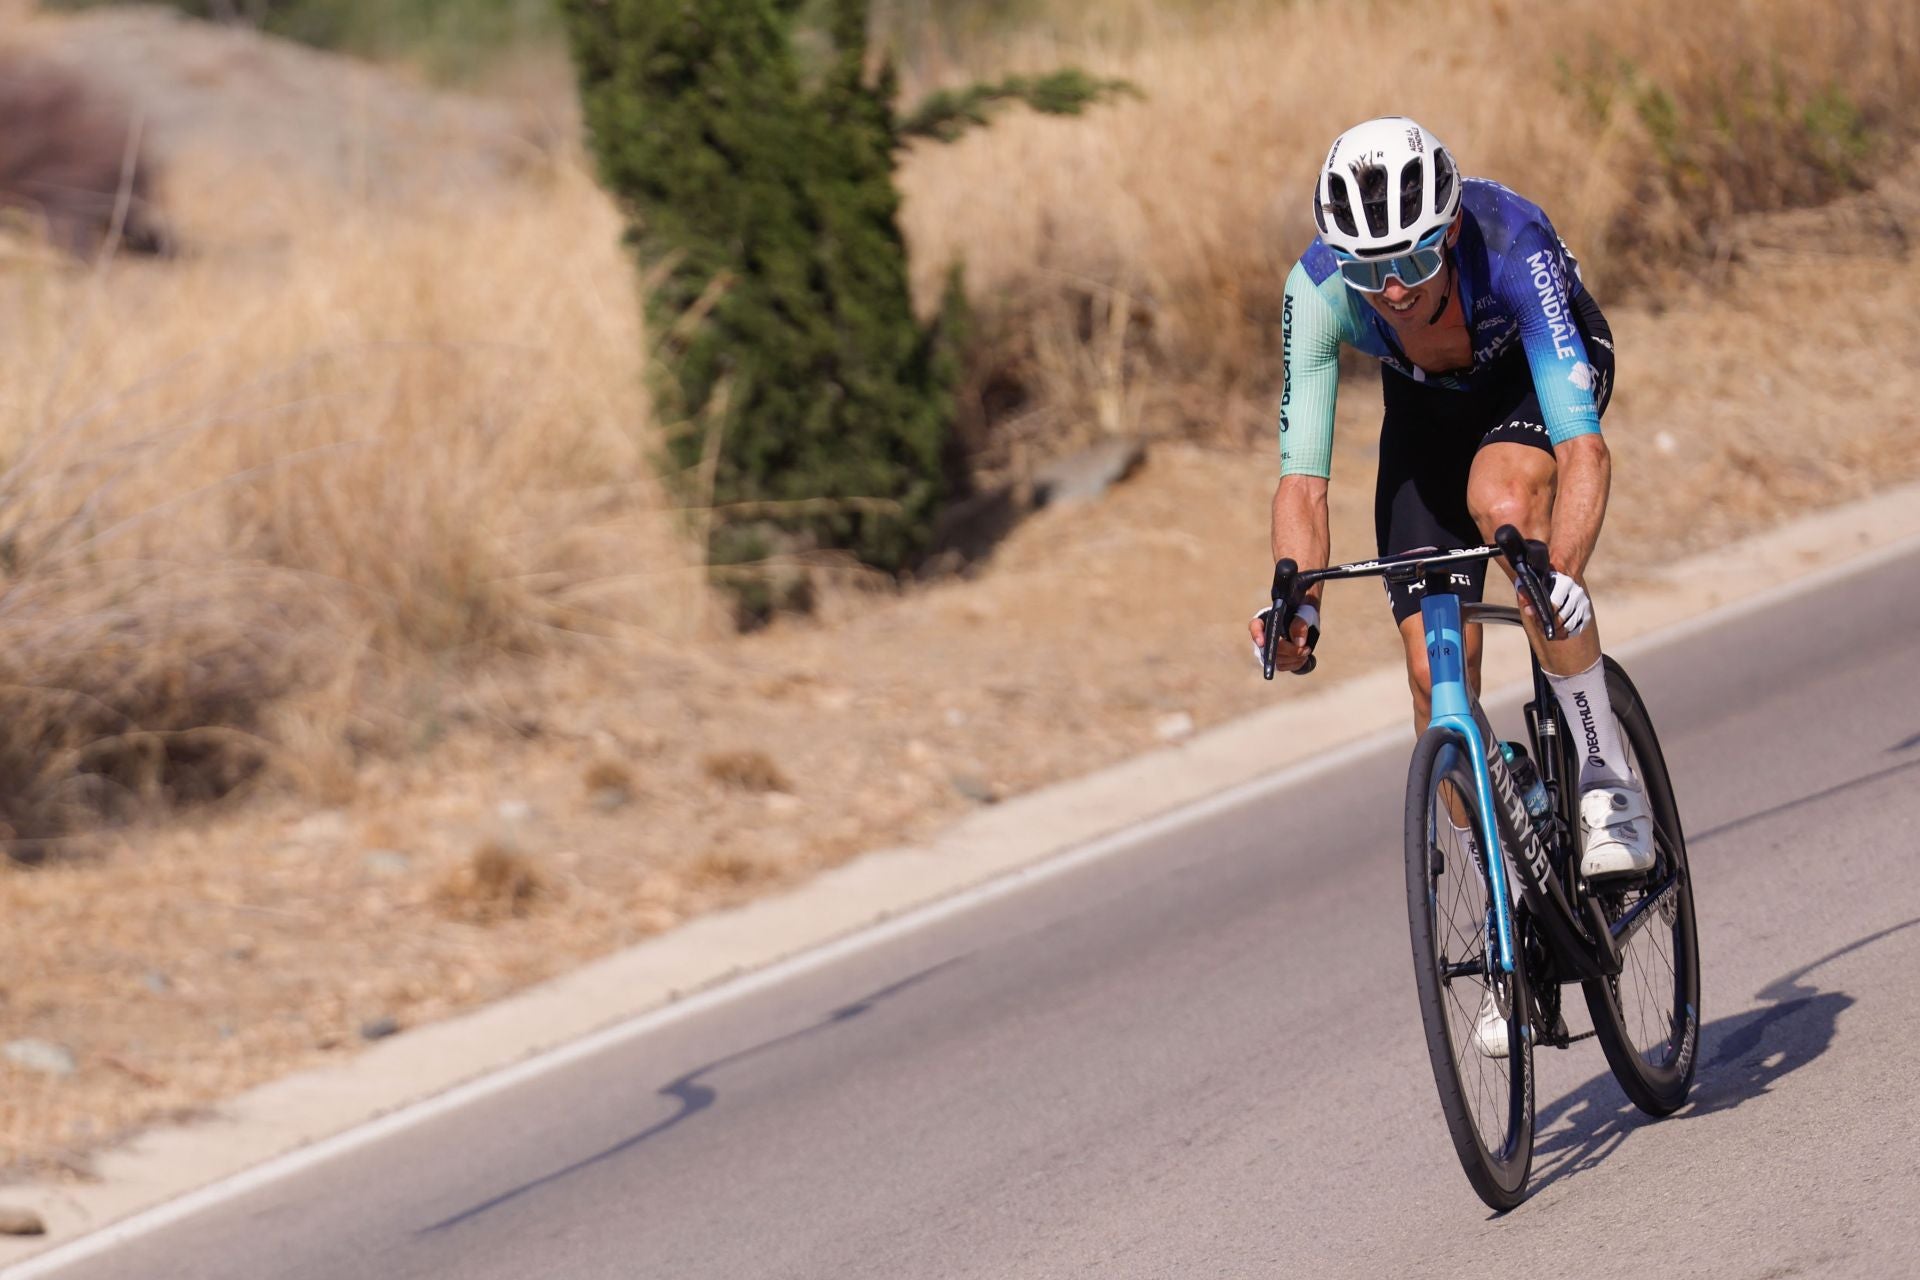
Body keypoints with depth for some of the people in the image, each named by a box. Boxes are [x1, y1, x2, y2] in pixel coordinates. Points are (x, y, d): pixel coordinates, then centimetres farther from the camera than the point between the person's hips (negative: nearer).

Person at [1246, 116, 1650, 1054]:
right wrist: (1296, 598, -49)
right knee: (1435, 674, -8)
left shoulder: (1511, 248, -42)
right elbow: (1302, 477, -31)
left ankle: (1609, 782, -22)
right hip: (1429, 407, 3)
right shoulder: (1319, 290, -34)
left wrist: (1562, 576, -64)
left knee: (1501, 497, -37)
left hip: (1539, 371, -3)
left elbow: (1583, 448, -48)